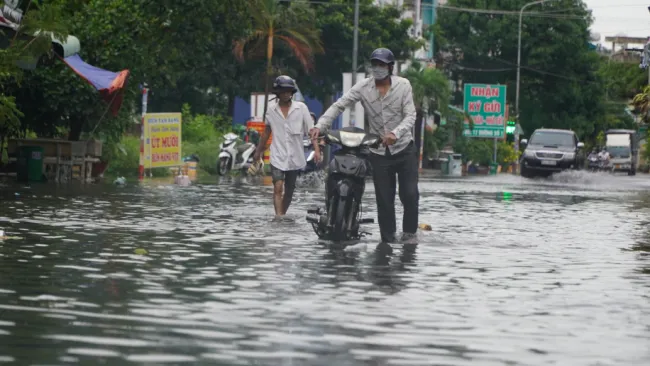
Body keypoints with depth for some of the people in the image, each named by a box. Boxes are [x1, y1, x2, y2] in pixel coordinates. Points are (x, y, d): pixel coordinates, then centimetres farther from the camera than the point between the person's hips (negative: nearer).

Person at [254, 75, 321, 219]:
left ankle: (283, 215, 25)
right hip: (277, 156, -1)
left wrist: (316, 150, -18)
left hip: (294, 157, 1)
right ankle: (278, 216, -24)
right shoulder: (271, 108, 2)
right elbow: (267, 131, 15)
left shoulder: (301, 108, -3)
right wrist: (258, 151, 21)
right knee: (278, 187, -16)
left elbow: (311, 130, -6)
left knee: (289, 190, 10)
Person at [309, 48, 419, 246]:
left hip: (404, 148, -1)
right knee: (384, 198, 3)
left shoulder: (403, 85, -6)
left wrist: (396, 133, -32)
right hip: (379, 151, 1)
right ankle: (387, 238, 11)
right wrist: (320, 126, -26)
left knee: (410, 193, -6)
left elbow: (410, 115, -12)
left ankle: (410, 232, 11)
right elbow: (339, 105, -10)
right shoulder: (363, 86, -4)